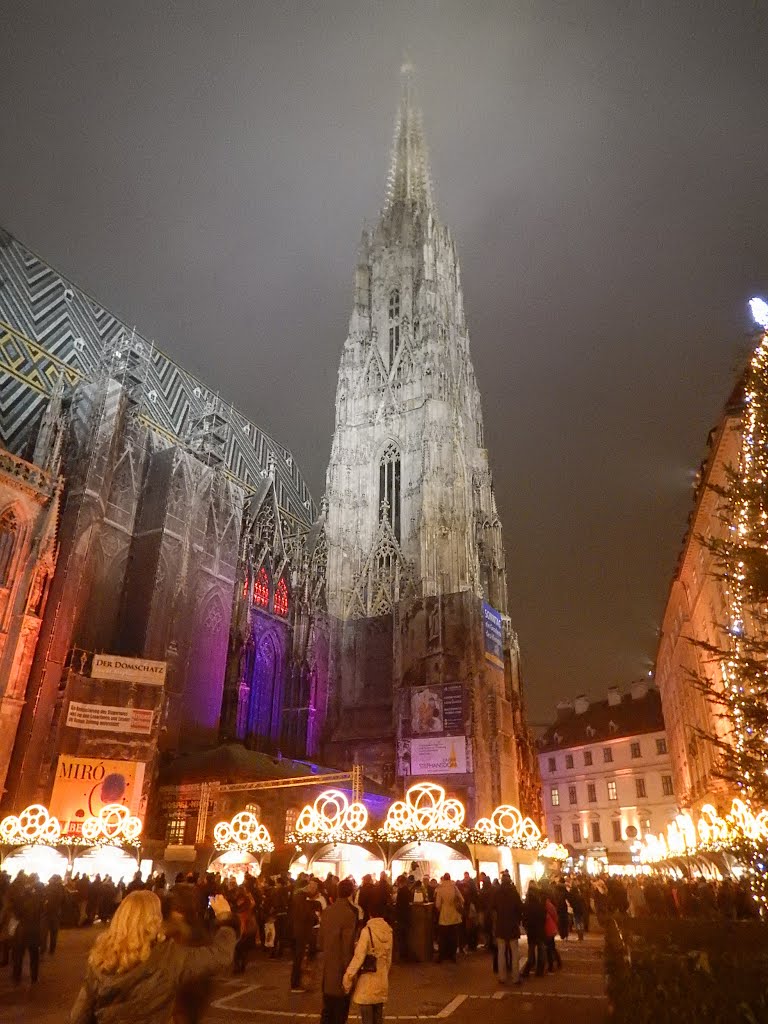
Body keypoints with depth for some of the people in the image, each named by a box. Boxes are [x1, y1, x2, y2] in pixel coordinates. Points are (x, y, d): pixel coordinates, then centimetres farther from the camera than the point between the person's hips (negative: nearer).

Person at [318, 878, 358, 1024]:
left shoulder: (326, 911, 1)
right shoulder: (349, 914, -21)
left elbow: (321, 938, 8)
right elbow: (347, 946, -20)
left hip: (327, 969, 6)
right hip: (340, 970, -6)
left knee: (327, 1011, 20)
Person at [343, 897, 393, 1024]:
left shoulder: (367, 931, -18)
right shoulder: (388, 931, -2)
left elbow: (358, 957, -18)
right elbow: (388, 958, 8)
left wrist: (348, 977, -9)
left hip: (366, 983, -5)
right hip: (381, 982, 5)